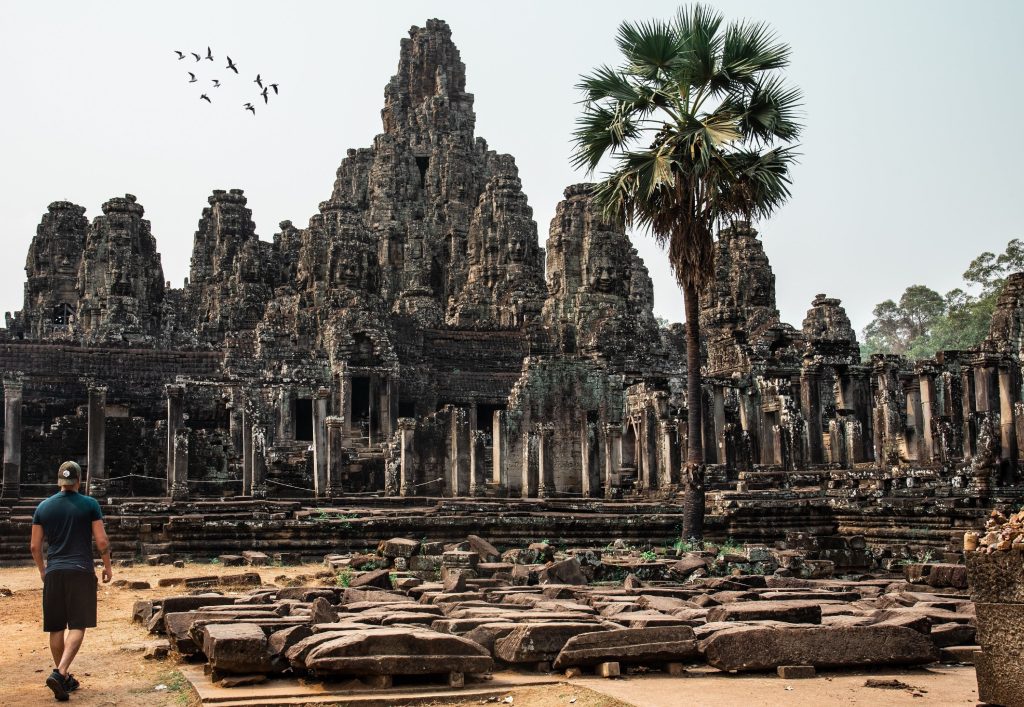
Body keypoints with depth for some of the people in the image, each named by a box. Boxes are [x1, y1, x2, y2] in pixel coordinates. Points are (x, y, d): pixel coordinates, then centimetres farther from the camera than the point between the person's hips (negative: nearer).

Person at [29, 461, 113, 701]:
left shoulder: (43, 507, 6)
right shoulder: (90, 505, -2)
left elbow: (35, 546, 8)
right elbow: (102, 541, -5)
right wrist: (107, 566, 10)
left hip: (53, 573, 3)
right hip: (81, 572, -3)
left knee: (56, 628, 11)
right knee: (77, 627, -3)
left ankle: (65, 678, 19)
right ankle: (59, 673, -20)